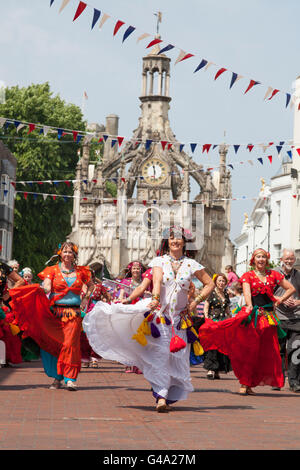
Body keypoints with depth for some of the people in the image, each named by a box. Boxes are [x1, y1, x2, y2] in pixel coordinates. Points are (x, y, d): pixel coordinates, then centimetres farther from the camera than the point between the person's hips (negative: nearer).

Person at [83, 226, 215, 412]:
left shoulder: (191, 264, 8)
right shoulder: (159, 261, 5)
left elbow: (210, 284, 16)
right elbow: (157, 281, -14)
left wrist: (195, 302, 6)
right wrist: (155, 298, -33)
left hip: (180, 318, 2)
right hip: (160, 314, -2)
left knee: (178, 359, -3)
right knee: (160, 354, -14)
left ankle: (167, 397, 4)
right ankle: (161, 396, -18)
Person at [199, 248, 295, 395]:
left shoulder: (273, 275, 13)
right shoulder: (248, 276, 5)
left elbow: (291, 289, 21)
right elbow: (247, 291, -13)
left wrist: (280, 300, 8)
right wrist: (249, 306, -31)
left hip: (268, 316, 4)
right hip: (252, 315, -4)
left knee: (266, 352, 2)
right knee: (250, 350, -11)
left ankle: (249, 384, 8)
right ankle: (244, 384, -7)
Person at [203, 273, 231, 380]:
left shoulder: (226, 294, 16)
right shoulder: (211, 293, -1)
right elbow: (206, 307, -5)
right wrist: (207, 320, -15)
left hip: (224, 322, 5)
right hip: (213, 321, -5)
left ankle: (217, 371, 5)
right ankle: (211, 369, -18)